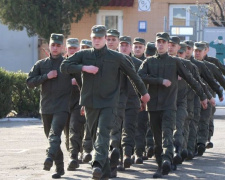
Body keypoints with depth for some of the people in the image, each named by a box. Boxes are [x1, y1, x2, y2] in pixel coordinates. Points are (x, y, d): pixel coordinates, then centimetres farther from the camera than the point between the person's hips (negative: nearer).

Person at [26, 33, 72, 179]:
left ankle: (50, 157, -43)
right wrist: (46, 76, -8)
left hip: (62, 107, -4)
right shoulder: (41, 64, 11)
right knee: (51, 137, 8)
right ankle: (60, 167, 17)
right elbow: (30, 82, 4)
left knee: (55, 133, -24)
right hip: (46, 107, 4)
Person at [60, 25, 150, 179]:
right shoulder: (84, 55, 5)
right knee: (95, 136, 6)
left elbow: (133, 74, 12)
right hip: (90, 103, 3)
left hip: (109, 103, -3)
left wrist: (144, 93, 20)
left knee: (103, 133, -21)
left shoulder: (116, 57, 1)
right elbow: (64, 67, -3)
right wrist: (83, 68, -17)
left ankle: (98, 164, -35)